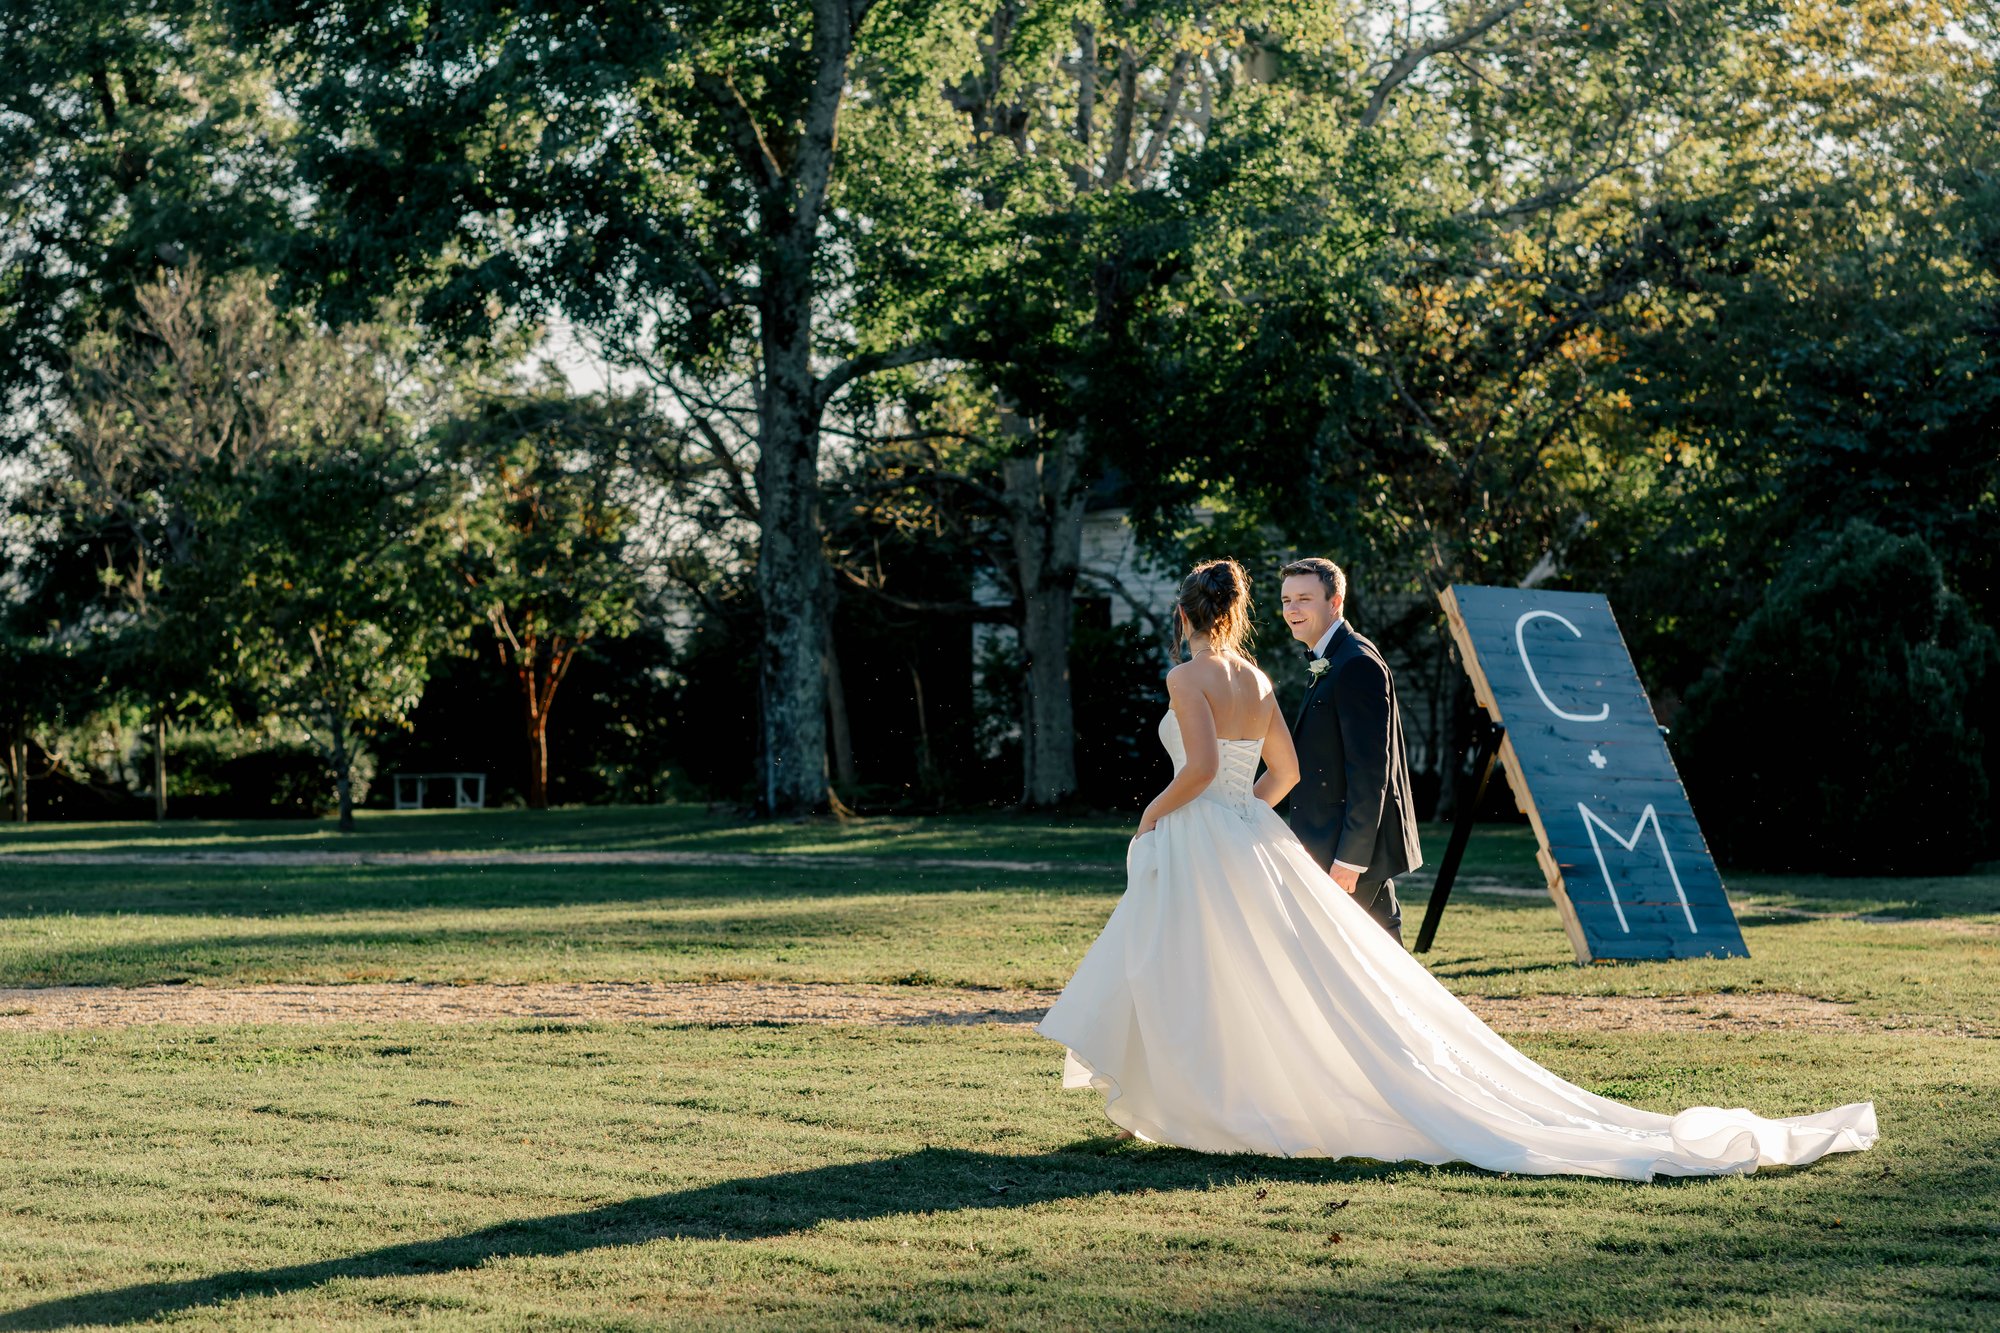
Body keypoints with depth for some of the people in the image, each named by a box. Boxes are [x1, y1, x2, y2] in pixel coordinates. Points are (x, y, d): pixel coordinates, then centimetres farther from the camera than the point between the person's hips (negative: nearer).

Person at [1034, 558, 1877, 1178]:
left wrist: (1157, 810, -12)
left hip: (1201, 843, -8)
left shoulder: (1187, 677, -11)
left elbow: (1202, 767, -22)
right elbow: (1285, 772, 15)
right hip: (1255, 841, 8)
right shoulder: (1256, 679, 12)